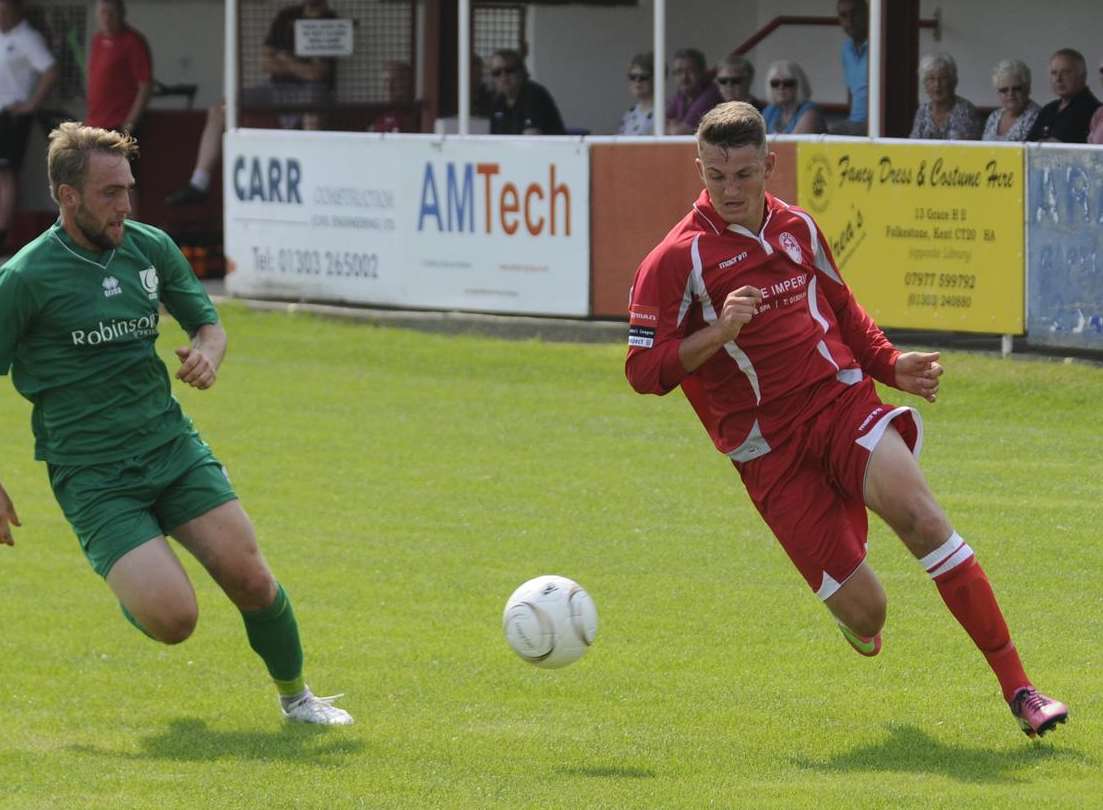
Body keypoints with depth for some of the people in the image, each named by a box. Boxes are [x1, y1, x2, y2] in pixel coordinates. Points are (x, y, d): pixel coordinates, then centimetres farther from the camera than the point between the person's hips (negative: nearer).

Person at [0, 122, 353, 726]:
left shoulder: (151, 248, 4)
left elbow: (208, 323, 19)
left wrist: (208, 354, -5)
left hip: (172, 446, 4)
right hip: (92, 476, -4)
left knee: (249, 579, -9)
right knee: (174, 619, -18)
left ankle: (294, 694, 18)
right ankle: (130, 586, 18)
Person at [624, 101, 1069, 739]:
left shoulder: (797, 227, 11)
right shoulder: (677, 260, -5)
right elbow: (644, 371, -9)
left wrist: (891, 364, 14)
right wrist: (718, 333, -22)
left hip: (842, 401, 3)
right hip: (770, 450, -3)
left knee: (917, 513, -26)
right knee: (863, 611, -10)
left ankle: (1018, 686, -22)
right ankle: (862, 627, 32)